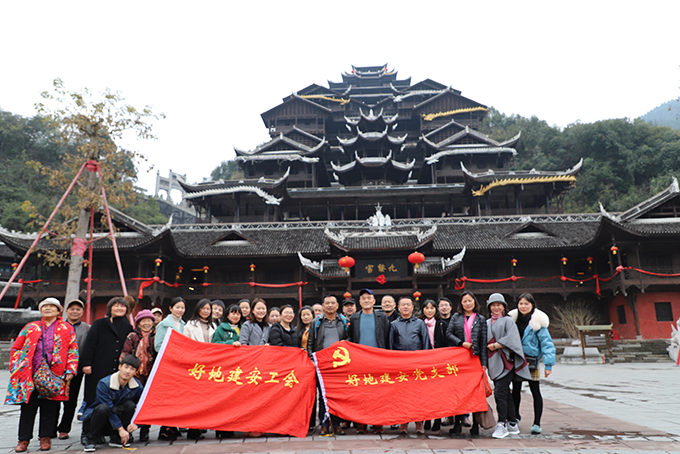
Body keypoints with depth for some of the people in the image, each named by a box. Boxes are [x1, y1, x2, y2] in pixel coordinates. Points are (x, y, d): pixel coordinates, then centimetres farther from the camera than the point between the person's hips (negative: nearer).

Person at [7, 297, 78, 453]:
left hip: (54, 377, -1)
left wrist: (70, 370, -3)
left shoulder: (66, 328, 8)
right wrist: (15, 369, 4)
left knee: (49, 409, 5)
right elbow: (16, 348, 15)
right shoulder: (30, 327, 13)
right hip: (30, 376, 1)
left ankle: (45, 437, 19)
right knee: (28, 408, 3)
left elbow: (73, 350, 6)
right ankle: (24, 439, 17)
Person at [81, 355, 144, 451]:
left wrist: (136, 422, -19)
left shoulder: (137, 386, -12)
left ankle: (116, 438, -8)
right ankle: (91, 439, -13)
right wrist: (120, 429, -26)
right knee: (103, 408, -35)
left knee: (130, 405, -25)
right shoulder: (104, 383, -23)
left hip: (119, 416, 3)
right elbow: (109, 409, -24)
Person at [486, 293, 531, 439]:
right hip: (494, 363, 6)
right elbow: (484, 342, 19)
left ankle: (502, 425, -7)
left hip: (505, 361, -6)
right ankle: (512, 424, 17)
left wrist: (495, 345, -11)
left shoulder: (508, 321, 0)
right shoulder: (487, 323, 17)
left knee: (500, 392, -12)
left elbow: (510, 338, -13)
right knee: (506, 394, 10)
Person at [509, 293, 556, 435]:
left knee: (535, 391, 4)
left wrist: (548, 364, -13)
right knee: (516, 390, 13)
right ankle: (515, 417, 31)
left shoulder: (538, 322, -9)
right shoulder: (513, 319, 3)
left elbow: (547, 343, -9)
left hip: (532, 360, -4)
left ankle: (536, 424, 14)